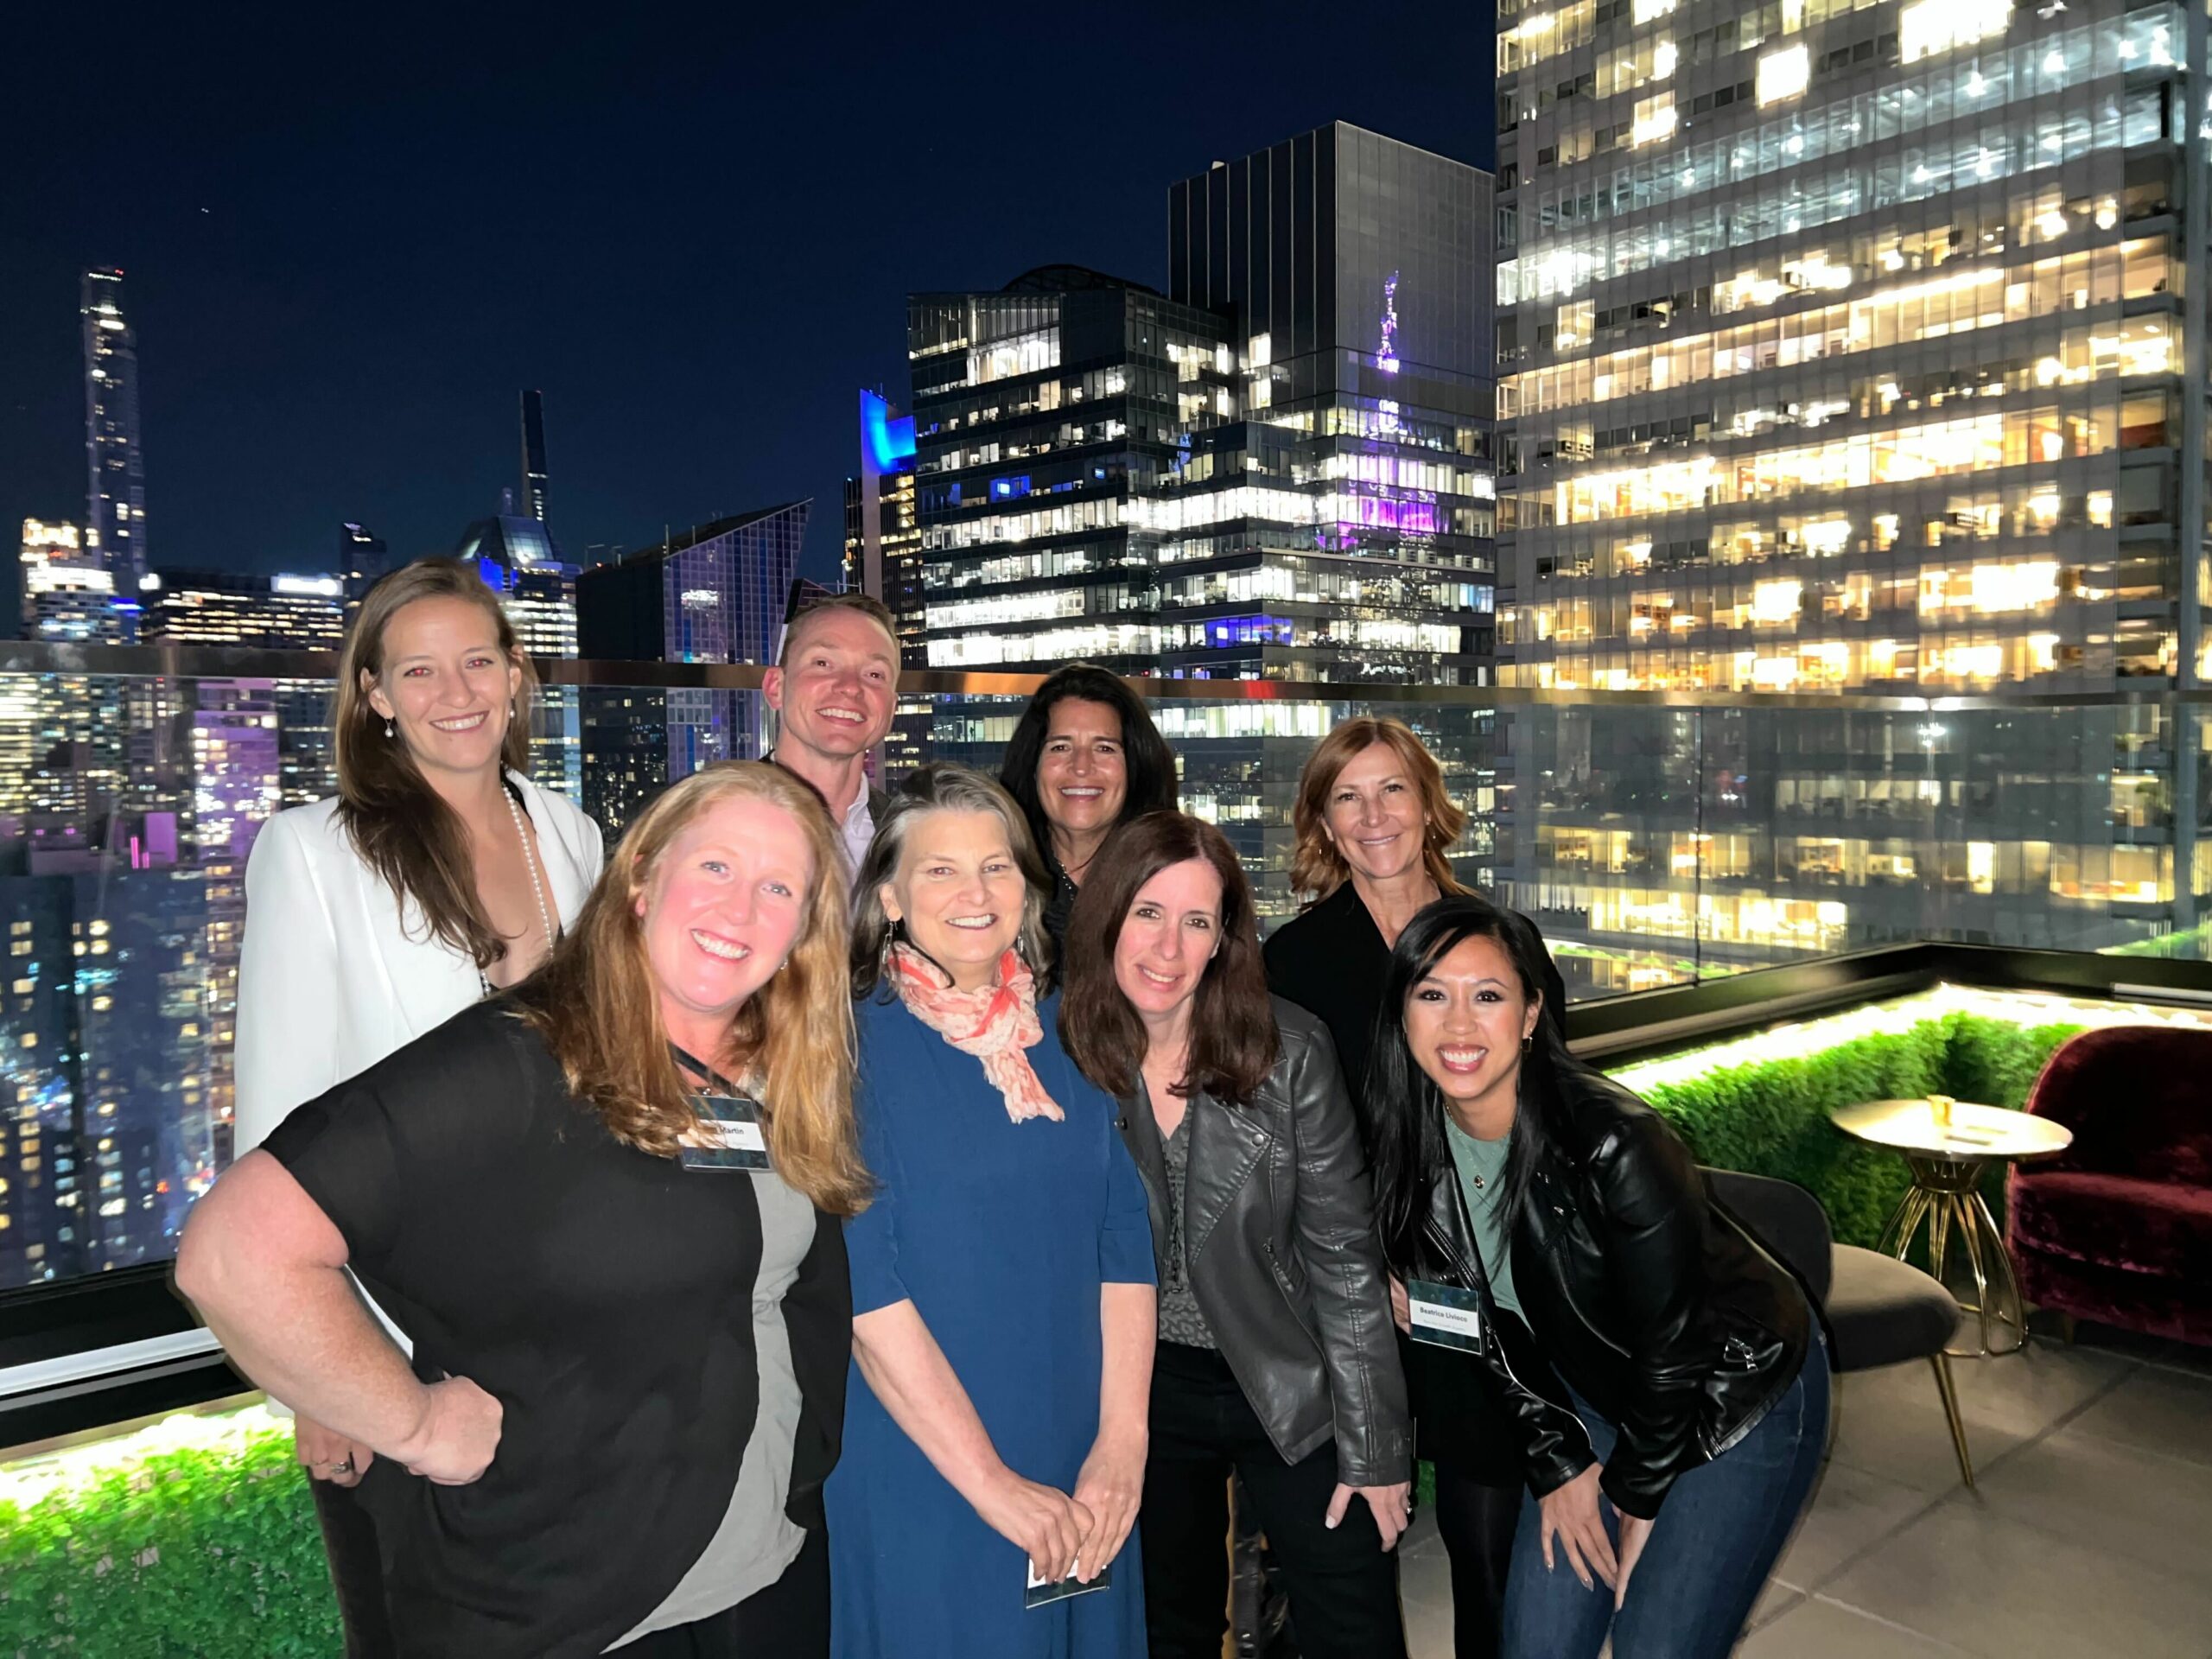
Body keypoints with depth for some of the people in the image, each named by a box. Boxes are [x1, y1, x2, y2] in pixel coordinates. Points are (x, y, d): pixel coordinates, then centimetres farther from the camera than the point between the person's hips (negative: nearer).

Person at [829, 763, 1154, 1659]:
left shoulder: (1066, 1035, 3)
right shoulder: (849, 1046, -11)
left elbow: (1124, 1242, 1)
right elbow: (864, 1284, -16)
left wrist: (1122, 1444, -8)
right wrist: (992, 1483, -18)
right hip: (922, 1484, -4)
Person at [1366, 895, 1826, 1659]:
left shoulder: (1614, 1143, -33)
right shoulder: (1408, 1145, -15)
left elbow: (1670, 1347, -21)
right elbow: (1485, 1324, -1)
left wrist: (1639, 1494, -9)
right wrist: (1559, 1462, -1)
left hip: (1739, 1394, -5)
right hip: (1597, 1394, 5)